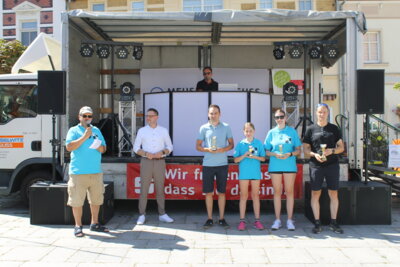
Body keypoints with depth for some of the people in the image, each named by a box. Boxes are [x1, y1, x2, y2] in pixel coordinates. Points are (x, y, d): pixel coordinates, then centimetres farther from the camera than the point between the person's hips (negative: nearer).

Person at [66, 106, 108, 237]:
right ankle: (78, 226, 11)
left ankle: (95, 224, 25)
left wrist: (100, 147, -7)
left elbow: (104, 148, 17)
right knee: (77, 200, -1)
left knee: (96, 199, 12)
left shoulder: (96, 130, 16)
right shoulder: (74, 130, 2)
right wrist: (84, 137, -16)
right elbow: (69, 147, -13)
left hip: (96, 171, 5)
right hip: (78, 172, -5)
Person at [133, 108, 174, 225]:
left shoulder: (163, 130, 8)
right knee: (144, 189, -2)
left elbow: (169, 147, 9)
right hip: (146, 161, 0)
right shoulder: (141, 131, 6)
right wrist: (145, 153, -13)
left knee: (160, 189, 5)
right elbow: (136, 147, 5)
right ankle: (142, 215, 4)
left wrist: (162, 152, -11)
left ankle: (162, 214, 11)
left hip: (159, 162, 1)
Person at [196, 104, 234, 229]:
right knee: (208, 192, 4)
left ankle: (221, 219, 15)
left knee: (221, 192, 5)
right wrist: (208, 149, -13)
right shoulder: (204, 128, 5)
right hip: (208, 164, 0)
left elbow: (231, 144, 8)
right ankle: (209, 218, 15)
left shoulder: (226, 127, 6)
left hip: (222, 164, 0)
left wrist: (223, 149, -12)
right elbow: (198, 146, 7)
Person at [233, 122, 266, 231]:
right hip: (244, 172, -1)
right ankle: (242, 221, 9)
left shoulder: (259, 143, 4)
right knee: (243, 196, 4)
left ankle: (257, 220, 14)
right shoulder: (240, 144, 2)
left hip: (255, 172, 1)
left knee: (255, 195, 7)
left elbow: (263, 158, 5)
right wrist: (245, 155, -15)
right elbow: (236, 160, 1)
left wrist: (255, 157, -13)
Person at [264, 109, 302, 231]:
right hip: (275, 166, 1)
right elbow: (266, 151, 6)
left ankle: (289, 220, 12)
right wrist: (275, 154, -13)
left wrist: (290, 154, -15)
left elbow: (298, 150, 3)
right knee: (277, 192, 6)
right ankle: (277, 220, 15)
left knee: (289, 192, 3)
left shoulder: (292, 131, 4)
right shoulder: (271, 132, 6)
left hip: (289, 165, -1)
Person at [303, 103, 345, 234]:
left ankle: (333, 222, 16)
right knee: (315, 194, 1)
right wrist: (314, 154, -13)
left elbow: (341, 147, 9)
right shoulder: (311, 129, 7)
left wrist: (332, 151, -11)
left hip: (332, 165, 1)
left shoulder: (334, 128, 10)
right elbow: (306, 149, 6)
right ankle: (317, 223, 10)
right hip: (316, 165, -1)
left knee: (333, 194, 5)